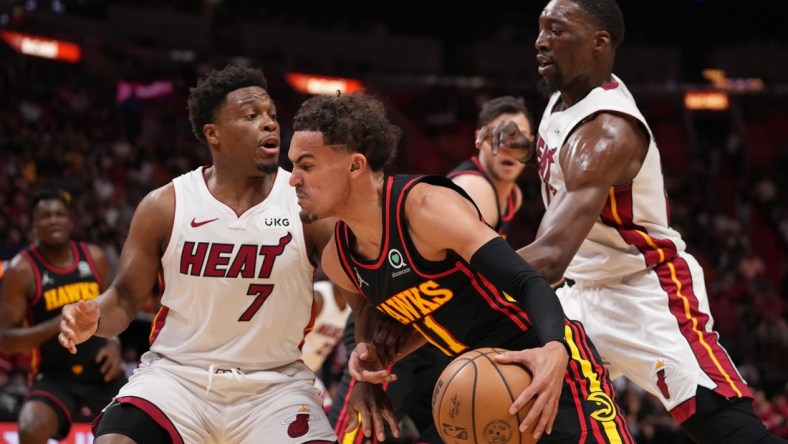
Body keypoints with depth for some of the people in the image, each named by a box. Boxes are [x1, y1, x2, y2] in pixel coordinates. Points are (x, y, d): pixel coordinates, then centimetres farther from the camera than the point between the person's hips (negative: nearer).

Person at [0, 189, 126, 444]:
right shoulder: (22, 270, -10)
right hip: (54, 377, -4)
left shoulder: (95, 258, 3)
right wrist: (57, 325, -27)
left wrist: (114, 342, -3)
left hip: (102, 372, 4)